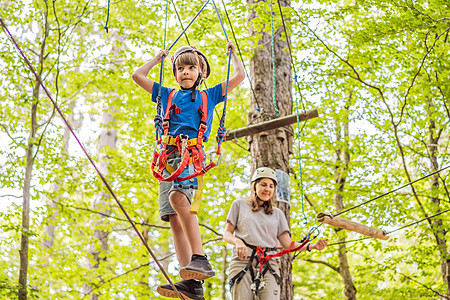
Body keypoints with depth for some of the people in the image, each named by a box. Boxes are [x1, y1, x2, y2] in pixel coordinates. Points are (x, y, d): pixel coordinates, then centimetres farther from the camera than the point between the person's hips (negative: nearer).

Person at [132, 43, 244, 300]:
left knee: (178, 196, -33)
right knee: (174, 219, -10)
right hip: (169, 154, 4)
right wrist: (158, 59, 43)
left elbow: (240, 76, 24)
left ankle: (200, 259, -38)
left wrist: (233, 54, 36)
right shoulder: (167, 95, 31)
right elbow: (138, 76, 36)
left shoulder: (208, 95, 24)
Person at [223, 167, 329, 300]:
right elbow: (227, 234, 11)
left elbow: (287, 244, 12)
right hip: (242, 261, -1)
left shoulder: (277, 213, 20)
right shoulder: (239, 205, 16)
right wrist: (237, 241, -13)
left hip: (269, 264, 1)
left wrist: (312, 246, -5)